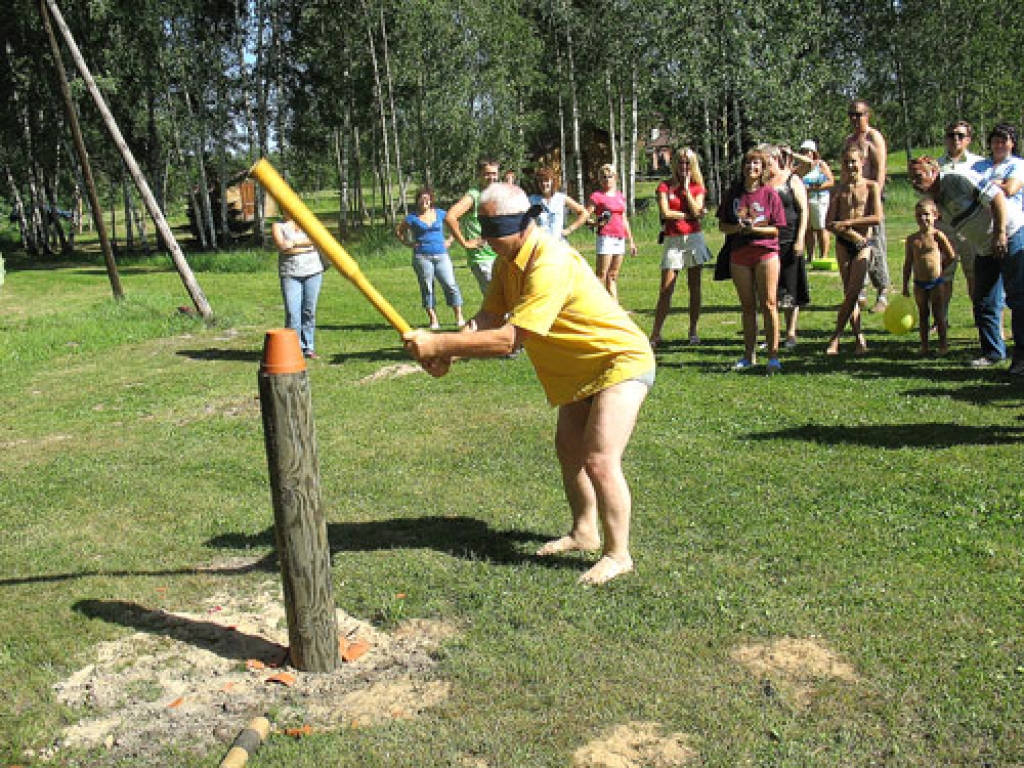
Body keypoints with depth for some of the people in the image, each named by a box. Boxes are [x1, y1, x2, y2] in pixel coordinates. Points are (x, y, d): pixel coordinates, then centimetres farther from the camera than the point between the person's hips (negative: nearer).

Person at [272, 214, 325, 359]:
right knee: (292, 313, -9)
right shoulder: (278, 226, 7)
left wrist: (293, 242, -10)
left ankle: (309, 348, 10)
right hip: (290, 274, -2)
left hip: (312, 271, 2)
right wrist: (304, 245, -10)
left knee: (309, 311, 2)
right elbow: (282, 246, -10)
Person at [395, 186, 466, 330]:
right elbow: (398, 231, 13)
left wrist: (449, 240, 10)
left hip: (441, 255, 1)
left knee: (451, 285, -7)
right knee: (427, 288, 0)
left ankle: (459, 317, -1)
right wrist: (408, 243, 3)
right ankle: (433, 320, 5)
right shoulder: (412, 218, 4)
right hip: (422, 257, -1)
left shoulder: (440, 214, 10)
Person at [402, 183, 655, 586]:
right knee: (568, 448, 19)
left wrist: (439, 344, -33)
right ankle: (584, 532, 37)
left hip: (621, 360, -10)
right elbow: (488, 318, -5)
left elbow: (509, 338, -36)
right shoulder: (507, 261, 0)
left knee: (599, 460, -17)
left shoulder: (550, 264, -32)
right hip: (581, 368, 10)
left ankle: (618, 555, -1)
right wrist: (447, 351, -24)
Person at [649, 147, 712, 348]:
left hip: (694, 238, 2)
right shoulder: (665, 186, 5)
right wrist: (687, 215, -4)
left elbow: (696, 211, -8)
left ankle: (693, 331, 13)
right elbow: (665, 213, -8)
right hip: (673, 240, -2)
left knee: (695, 287, 4)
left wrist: (686, 188, -5)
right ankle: (655, 334, -4)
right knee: (666, 290, -6)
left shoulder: (697, 188, 9)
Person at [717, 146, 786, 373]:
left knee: (768, 303, -5)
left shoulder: (770, 194, -1)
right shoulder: (733, 193, 6)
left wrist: (754, 228, -17)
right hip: (739, 254, 3)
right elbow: (722, 225, 7)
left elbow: (776, 229, -2)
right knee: (747, 306, 10)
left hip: (766, 252, -3)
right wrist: (739, 227, -12)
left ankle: (773, 355, -1)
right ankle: (749, 355, 18)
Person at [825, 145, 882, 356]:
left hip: (864, 244, -3)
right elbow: (829, 223, 2)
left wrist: (845, 223, -12)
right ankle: (859, 339, 7)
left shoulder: (871, 186, 3)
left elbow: (877, 218, -8)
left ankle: (836, 336, -2)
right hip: (843, 244, 3)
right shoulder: (839, 189, 10)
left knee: (853, 292, -10)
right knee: (849, 293, 2)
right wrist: (852, 234, -13)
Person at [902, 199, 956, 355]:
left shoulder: (937, 235, -6)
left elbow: (951, 256, 1)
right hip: (919, 283, 3)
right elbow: (908, 263, 7)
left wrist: (939, 268, 6)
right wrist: (905, 285, 7)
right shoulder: (912, 239, 3)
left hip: (936, 282, -3)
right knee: (922, 314, 10)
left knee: (938, 314, 4)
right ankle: (924, 345, 18)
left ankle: (943, 344, 13)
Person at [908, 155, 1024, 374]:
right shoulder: (938, 202, 10)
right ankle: (993, 351, 22)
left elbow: (996, 196, -20)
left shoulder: (959, 180, -15)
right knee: (984, 303, 10)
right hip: (986, 251, 9)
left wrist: (1000, 233, -24)